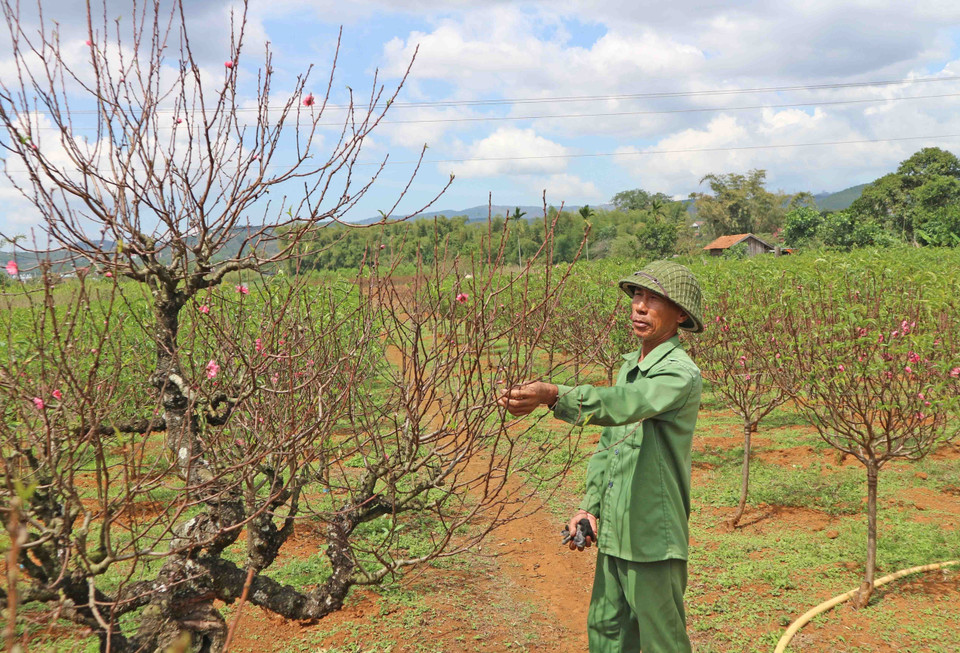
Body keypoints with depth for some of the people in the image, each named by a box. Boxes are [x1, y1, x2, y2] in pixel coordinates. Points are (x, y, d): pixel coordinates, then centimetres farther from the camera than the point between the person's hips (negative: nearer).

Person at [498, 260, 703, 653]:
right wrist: (590, 506, 10)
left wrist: (553, 395, -49)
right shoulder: (629, 366, 11)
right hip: (614, 531, 8)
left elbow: (622, 404, -36)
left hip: (653, 536, -8)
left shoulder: (681, 374, -17)